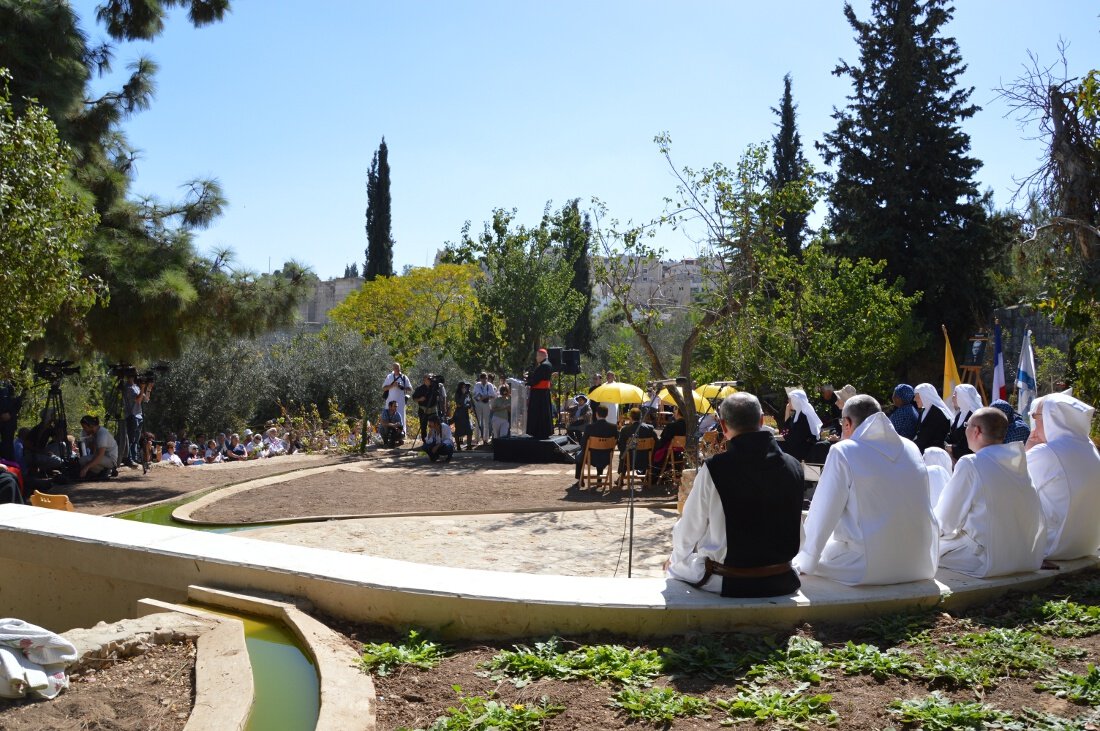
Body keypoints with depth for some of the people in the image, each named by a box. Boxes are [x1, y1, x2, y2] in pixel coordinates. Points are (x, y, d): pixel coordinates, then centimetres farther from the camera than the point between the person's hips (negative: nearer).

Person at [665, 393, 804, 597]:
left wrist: (676, 558, 13)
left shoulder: (714, 468, -18)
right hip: (781, 582, 4)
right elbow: (794, 525, 5)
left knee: (674, 567, 21)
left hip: (726, 583, -4)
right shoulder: (793, 466, -7)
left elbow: (689, 530, -8)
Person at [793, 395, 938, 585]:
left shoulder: (843, 452, -9)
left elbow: (823, 515, -6)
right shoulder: (911, 449, 6)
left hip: (869, 569, -6)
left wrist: (804, 562, 5)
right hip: (920, 565, 6)